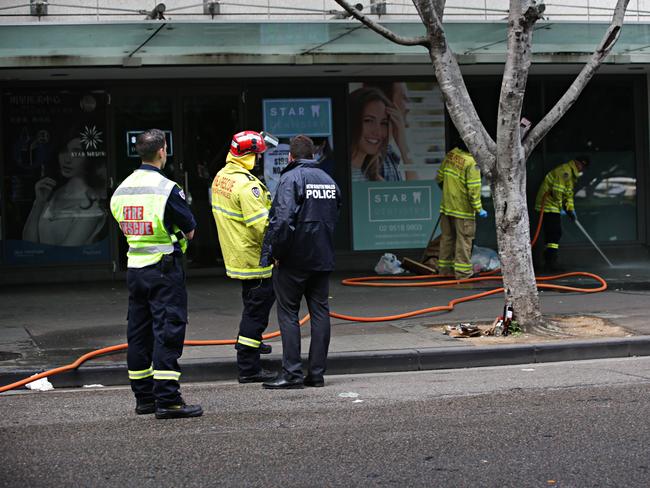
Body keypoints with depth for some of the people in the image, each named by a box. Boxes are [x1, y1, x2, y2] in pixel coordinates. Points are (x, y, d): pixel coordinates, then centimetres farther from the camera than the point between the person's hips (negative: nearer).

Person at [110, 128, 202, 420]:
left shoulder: (121, 190, 8)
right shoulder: (166, 188, -13)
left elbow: (125, 227, 14)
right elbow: (190, 230, -7)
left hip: (134, 267, 7)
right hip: (164, 267, -7)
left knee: (139, 332, 12)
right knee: (168, 331, -6)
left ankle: (143, 397, 19)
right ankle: (167, 400, -9)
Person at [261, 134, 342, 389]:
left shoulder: (291, 178, -11)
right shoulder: (328, 180, 13)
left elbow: (283, 218, -22)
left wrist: (276, 252, -14)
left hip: (293, 261, -6)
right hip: (322, 258, 6)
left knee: (288, 313, 1)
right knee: (320, 313, 8)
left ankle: (292, 373, -3)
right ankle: (317, 373, 9)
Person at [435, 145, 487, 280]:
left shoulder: (450, 156, 0)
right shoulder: (471, 163, -20)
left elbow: (439, 178, 12)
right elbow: (473, 190, -20)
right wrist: (479, 209, -11)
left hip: (446, 206, 7)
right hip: (463, 208, -6)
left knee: (447, 238, 16)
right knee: (463, 240, 3)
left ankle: (444, 268, 23)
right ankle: (462, 272, 5)